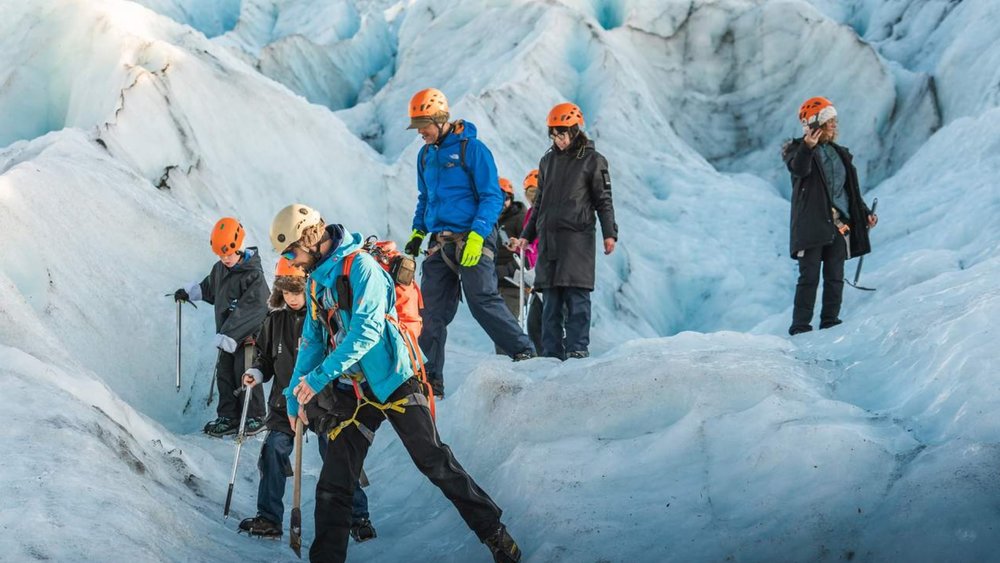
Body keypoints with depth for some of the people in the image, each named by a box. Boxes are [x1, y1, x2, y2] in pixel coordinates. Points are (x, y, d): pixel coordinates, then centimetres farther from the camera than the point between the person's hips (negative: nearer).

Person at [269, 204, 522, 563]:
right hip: (352, 394, 7)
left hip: (393, 384, -7)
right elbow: (312, 342, 20)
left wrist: (319, 377, -28)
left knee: (436, 464, -4)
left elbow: (367, 331, -24)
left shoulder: (360, 267, -13)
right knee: (332, 488, 1)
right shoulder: (316, 281, 13)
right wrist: (295, 396, 12)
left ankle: (494, 533, 7)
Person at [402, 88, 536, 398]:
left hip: (472, 240, -7)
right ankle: (430, 378, 7)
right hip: (439, 244, 7)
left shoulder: (471, 148, -7)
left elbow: (493, 197, -10)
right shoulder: (425, 155, 15)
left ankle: (524, 352, -3)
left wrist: (477, 236, -20)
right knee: (431, 311, 2)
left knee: (482, 301, -15)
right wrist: (417, 232, 13)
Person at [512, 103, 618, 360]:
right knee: (550, 300, 3)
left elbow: (603, 201, -1)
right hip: (548, 238, 5)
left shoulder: (593, 160, 2)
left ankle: (578, 348, -10)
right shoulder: (548, 161, 18)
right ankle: (552, 353, 5)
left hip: (578, 236, -5)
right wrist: (527, 235, 20)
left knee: (577, 296, -11)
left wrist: (609, 233, -12)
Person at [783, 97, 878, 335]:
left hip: (839, 225, 6)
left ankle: (831, 321, 11)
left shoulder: (840, 154, 18)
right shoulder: (797, 150, 0)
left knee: (835, 277, 5)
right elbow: (798, 169, -24)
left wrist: (865, 213, 13)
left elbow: (851, 190, 24)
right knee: (809, 276, -8)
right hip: (811, 224, -5)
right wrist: (807, 147, -42)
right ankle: (800, 326, -6)